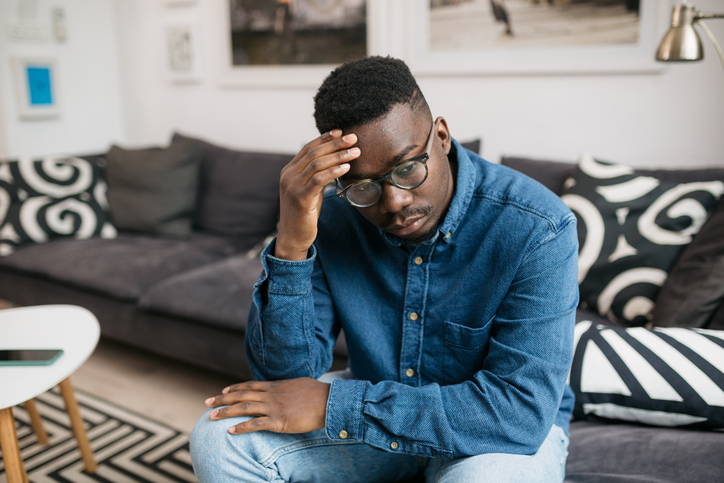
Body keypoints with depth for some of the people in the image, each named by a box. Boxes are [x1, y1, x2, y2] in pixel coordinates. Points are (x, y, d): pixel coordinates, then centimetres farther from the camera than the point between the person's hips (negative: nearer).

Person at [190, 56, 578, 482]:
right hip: (375, 409, 3)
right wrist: (290, 246, -32)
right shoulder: (329, 217, -14)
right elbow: (285, 375, -15)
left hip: (506, 430, -2)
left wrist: (332, 406, -28)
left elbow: (522, 410, -29)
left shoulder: (537, 231, -25)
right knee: (220, 437, -14)